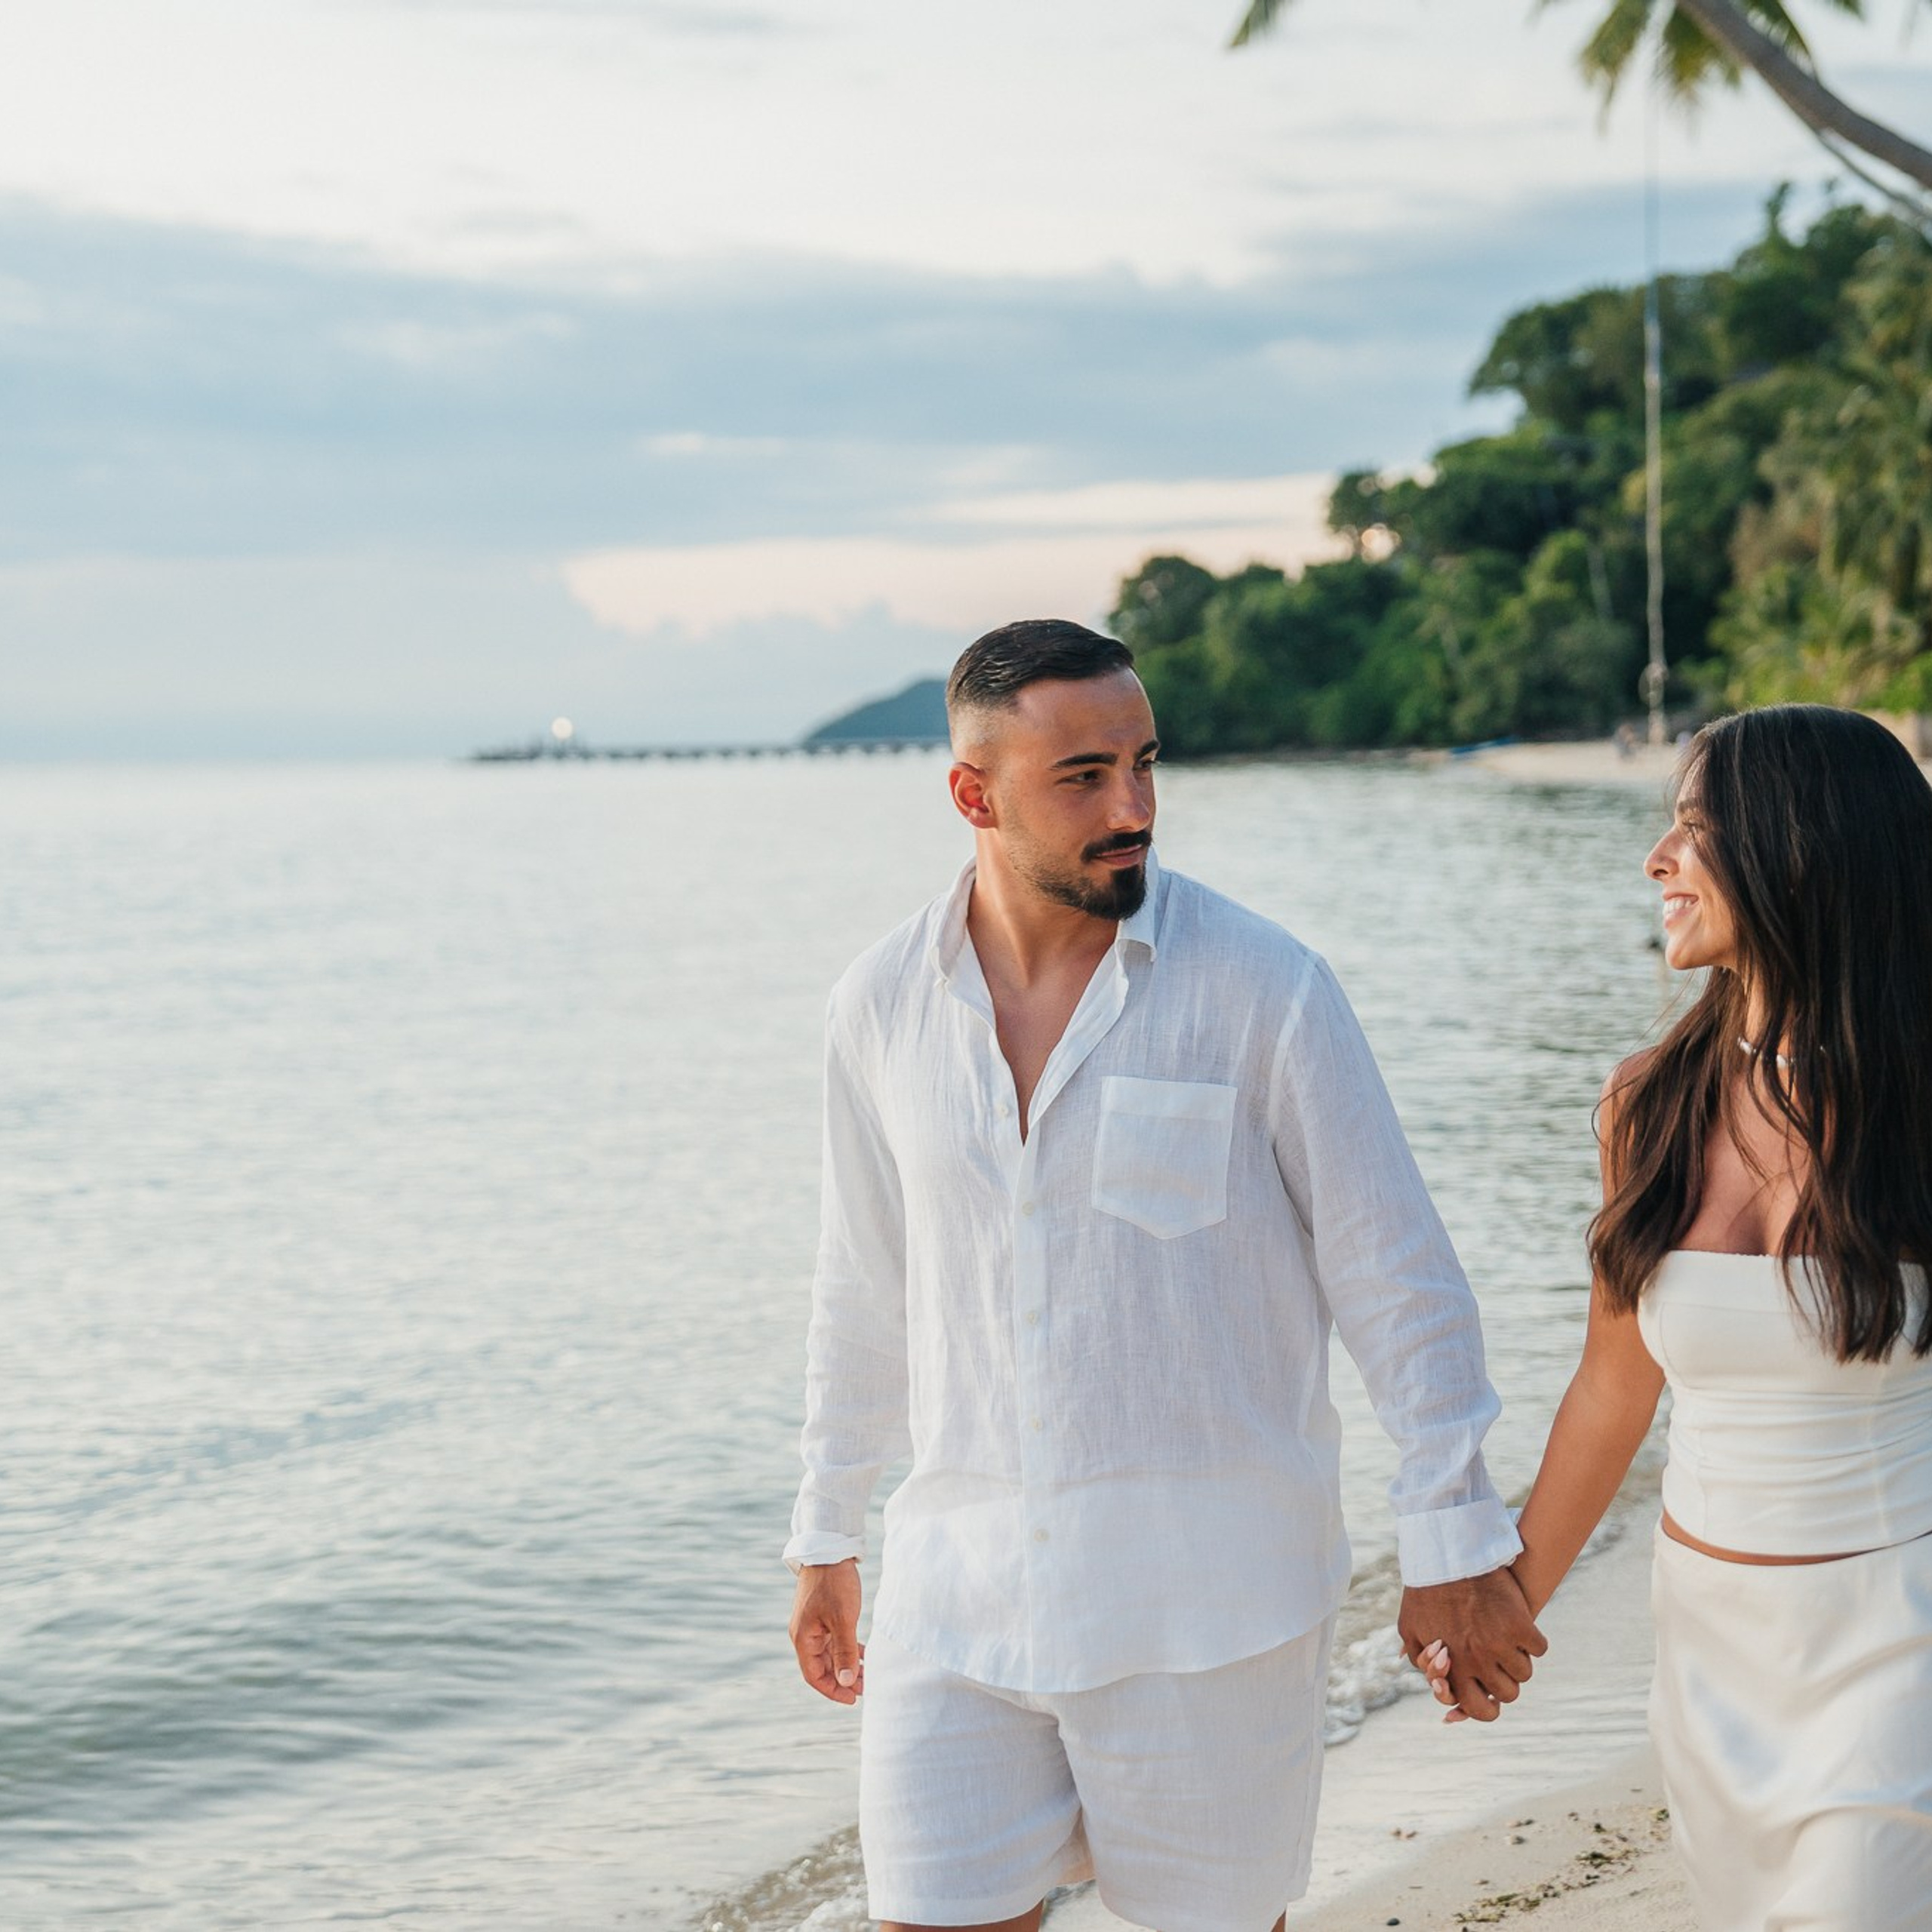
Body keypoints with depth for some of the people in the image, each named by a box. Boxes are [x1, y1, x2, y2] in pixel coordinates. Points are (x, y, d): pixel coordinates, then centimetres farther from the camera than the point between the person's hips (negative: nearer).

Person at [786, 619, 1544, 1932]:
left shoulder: (1265, 989, -8)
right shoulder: (886, 1003, 3)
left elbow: (1399, 1277, -4)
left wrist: (1453, 1544, -5)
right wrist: (827, 1537, 20)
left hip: (1207, 1606, -3)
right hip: (961, 1593, 3)